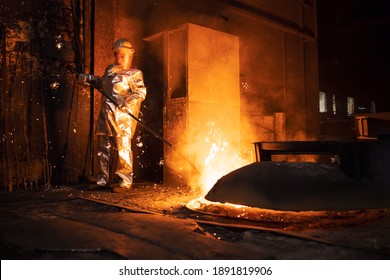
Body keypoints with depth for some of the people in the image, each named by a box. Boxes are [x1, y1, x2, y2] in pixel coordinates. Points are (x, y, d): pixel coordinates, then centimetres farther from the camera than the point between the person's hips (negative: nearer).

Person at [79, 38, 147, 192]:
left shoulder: (134, 73, 0)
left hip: (122, 115, -7)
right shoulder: (110, 69, 20)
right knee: (102, 147, 10)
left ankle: (125, 182, -1)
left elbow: (141, 92, -11)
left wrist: (129, 102, -26)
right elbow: (102, 83, 35)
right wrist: (88, 78, 26)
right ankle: (103, 181, 21)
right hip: (106, 114, 7)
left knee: (123, 147, -9)